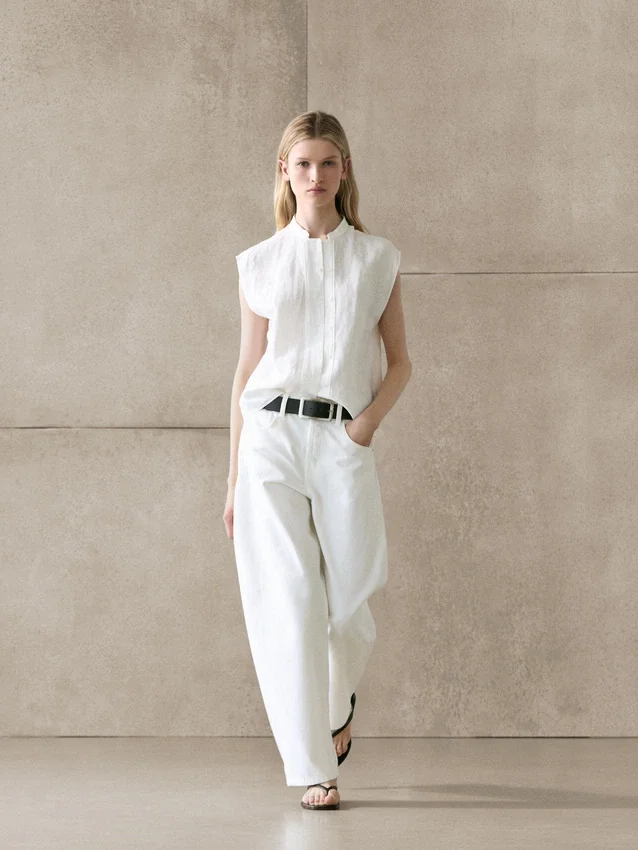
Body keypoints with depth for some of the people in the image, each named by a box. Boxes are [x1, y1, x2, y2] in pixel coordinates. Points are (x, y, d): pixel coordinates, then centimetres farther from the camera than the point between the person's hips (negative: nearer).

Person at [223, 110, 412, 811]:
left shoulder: (376, 259, 10)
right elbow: (247, 368, 12)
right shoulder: (261, 264, 10)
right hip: (271, 436, 0)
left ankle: (338, 704, 35)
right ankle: (310, 767, -2)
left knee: (345, 600, 0)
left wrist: (369, 422, -6)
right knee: (289, 597, -7)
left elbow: (400, 361, 13)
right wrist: (234, 476, 10)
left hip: (344, 441, 0)